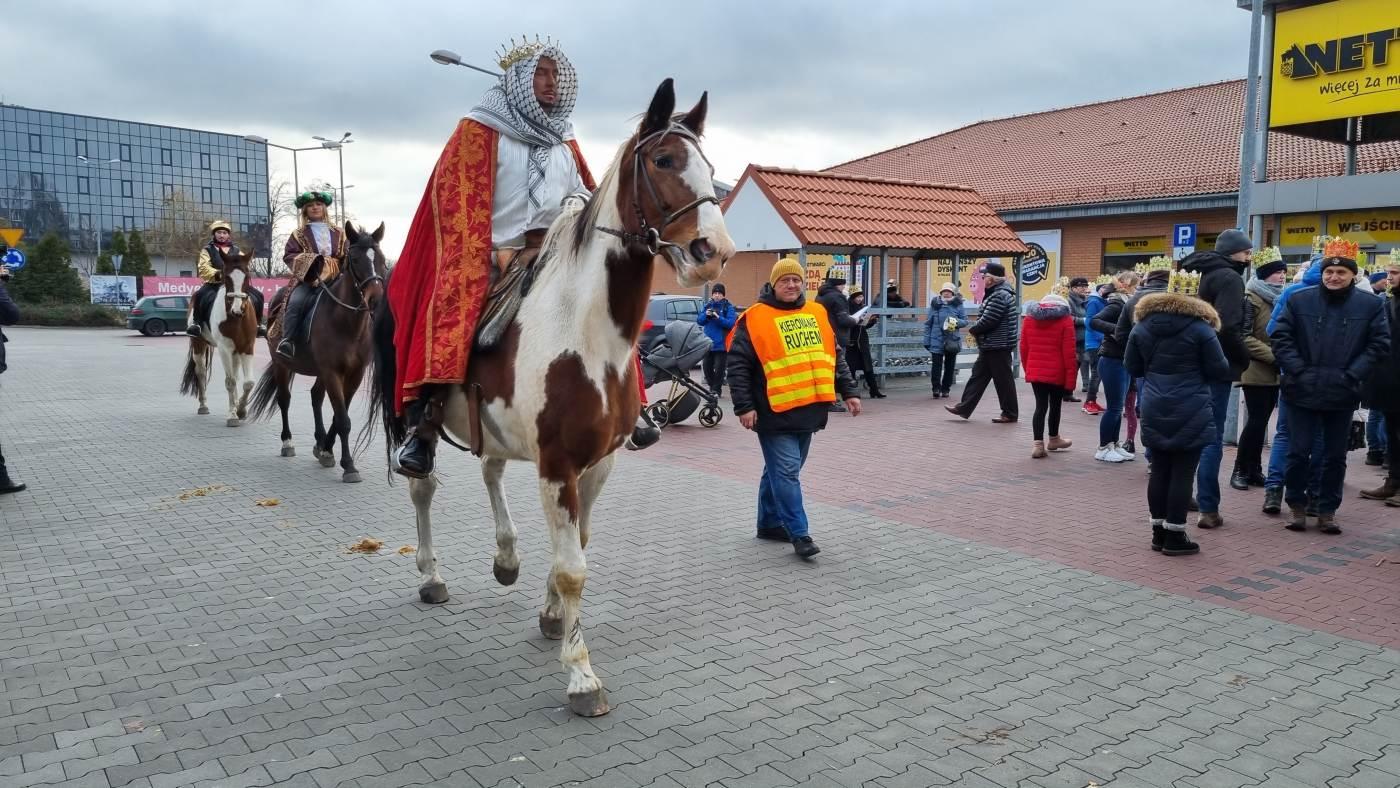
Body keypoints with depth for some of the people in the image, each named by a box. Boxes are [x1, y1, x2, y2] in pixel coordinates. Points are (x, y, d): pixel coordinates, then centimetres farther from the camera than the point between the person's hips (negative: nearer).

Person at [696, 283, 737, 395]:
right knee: (707, 367, 10)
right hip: (708, 343, 5)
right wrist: (706, 314, -11)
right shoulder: (707, 305, 11)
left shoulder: (728, 307, -4)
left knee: (719, 368, -6)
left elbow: (731, 323, -15)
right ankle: (711, 387, 27)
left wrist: (719, 318, -27)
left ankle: (716, 390, 5)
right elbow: (699, 320, 9)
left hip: (721, 344, -5)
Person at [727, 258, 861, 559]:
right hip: (775, 413, -6)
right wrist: (744, 406, -14)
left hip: (808, 410, 6)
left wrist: (849, 391, 11)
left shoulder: (817, 314, 11)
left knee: (781, 470, 15)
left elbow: (835, 356, 18)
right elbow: (737, 364, -8)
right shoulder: (755, 318, -6)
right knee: (786, 472, -7)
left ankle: (770, 523, 28)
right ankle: (799, 534, -1)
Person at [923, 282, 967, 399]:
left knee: (950, 366, 9)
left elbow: (965, 321, 3)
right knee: (937, 365, -7)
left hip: (952, 341, 1)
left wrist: (957, 322, -19)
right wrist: (926, 340, 2)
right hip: (937, 341, -1)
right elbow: (928, 323, 5)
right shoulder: (935, 304, 2)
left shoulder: (958, 305, 1)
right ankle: (936, 389, -1)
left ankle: (945, 389, 20)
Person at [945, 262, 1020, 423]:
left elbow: (987, 320, -23)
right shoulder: (995, 293, 14)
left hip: (998, 347, -11)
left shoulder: (1000, 296, -19)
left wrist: (972, 330, -6)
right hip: (990, 346, 11)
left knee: (1003, 380, -1)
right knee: (978, 375, 12)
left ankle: (1010, 414, 8)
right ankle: (965, 408, 16)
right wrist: (976, 331, 4)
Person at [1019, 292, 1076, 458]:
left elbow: (1024, 348, 10)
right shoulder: (1065, 320, -6)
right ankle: (1054, 439, 32)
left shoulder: (1029, 318, 8)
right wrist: (1071, 379, -8)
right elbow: (1069, 353, -10)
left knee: (1040, 406, 5)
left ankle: (1038, 444, -8)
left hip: (1035, 372, 3)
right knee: (1055, 405, 15)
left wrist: (1027, 370, 18)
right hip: (1057, 373, -3)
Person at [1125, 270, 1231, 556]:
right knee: (1182, 473, 0)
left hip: (1154, 411, 5)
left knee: (1159, 471, 11)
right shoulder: (1201, 327, -10)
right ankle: (1174, 537, 3)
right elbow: (1220, 371, -5)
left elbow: (1132, 367, 11)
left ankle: (1158, 532, 16)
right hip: (1191, 413, -4)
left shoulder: (1142, 325, 4)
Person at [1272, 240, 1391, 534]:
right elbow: (1281, 338, 0)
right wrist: (1298, 371, -9)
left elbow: (1379, 346, 1)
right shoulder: (1299, 300, 2)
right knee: (1298, 452, 3)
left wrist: (1352, 376, -8)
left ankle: (1327, 510, 19)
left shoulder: (1371, 305, 3)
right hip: (1302, 391, -1)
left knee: (1335, 456, 8)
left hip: (1343, 394, 1)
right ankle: (1296, 506, 18)